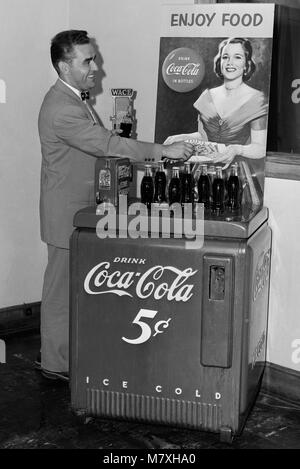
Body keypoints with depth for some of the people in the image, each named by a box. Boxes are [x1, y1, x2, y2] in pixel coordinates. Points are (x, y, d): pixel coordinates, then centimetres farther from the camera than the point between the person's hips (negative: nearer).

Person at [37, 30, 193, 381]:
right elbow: (107, 144, -28)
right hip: (67, 212, -10)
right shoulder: (61, 108, -23)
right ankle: (55, 363, 14)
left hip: (82, 207, 10)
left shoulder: (75, 99, 13)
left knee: (73, 285, 16)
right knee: (62, 288, 1)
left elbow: (99, 145, 18)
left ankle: (67, 353, 27)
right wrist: (163, 151, -26)